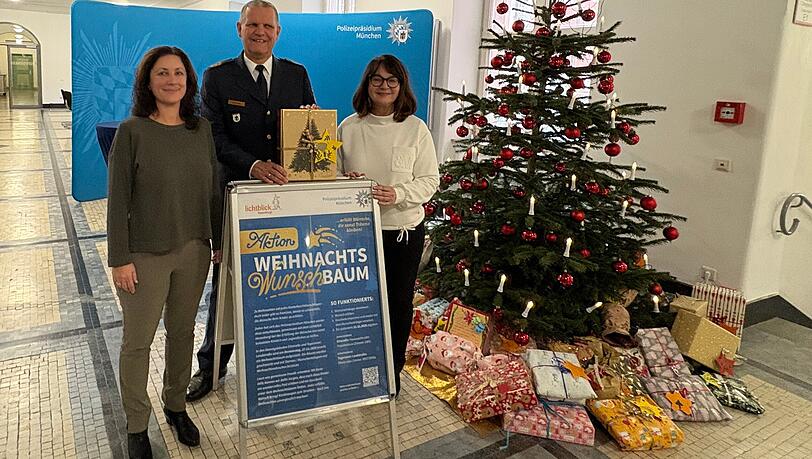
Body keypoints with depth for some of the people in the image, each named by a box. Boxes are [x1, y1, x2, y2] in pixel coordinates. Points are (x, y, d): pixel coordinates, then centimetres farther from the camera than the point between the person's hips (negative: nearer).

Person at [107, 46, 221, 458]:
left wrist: (219, 241, 9)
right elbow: (118, 200, -9)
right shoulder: (132, 131, -9)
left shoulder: (201, 129, 3)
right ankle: (136, 426, 26)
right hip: (146, 254, -4)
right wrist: (120, 259, -11)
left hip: (194, 251, 4)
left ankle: (176, 405, 37)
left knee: (183, 331, 17)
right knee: (138, 340, 8)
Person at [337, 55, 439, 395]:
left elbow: (430, 180, -3)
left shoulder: (416, 128, -1)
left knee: (399, 302, 10)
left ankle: (392, 370, 30)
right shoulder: (349, 127, 2)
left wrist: (397, 194, -19)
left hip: (404, 229, 0)